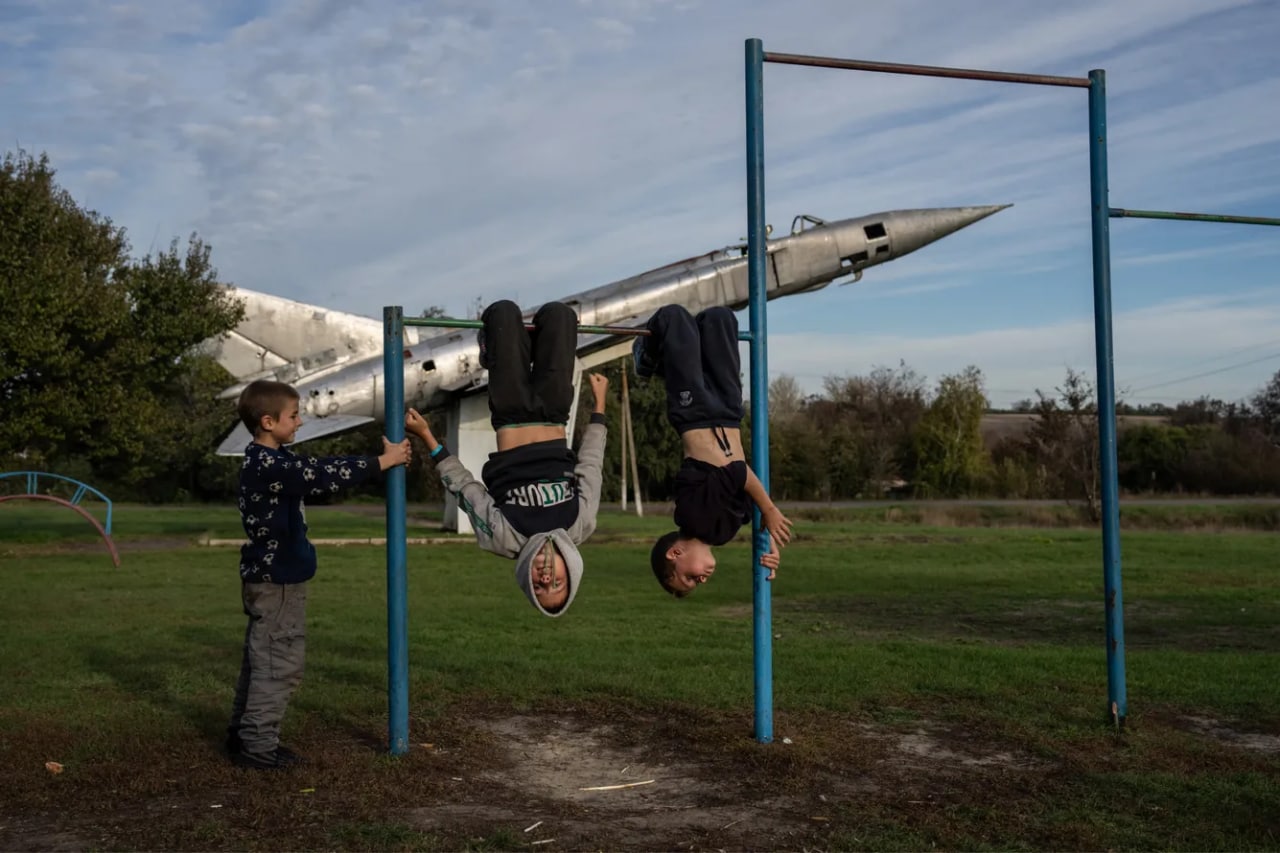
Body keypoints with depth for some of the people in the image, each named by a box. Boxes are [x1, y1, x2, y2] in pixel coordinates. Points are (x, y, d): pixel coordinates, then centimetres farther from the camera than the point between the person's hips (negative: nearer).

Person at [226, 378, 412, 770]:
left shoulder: (269, 460, 11)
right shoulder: (268, 464, -21)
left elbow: (317, 470, 14)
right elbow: (323, 476, -25)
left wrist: (380, 459, 10)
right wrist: (384, 461, -18)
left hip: (268, 578, 11)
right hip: (277, 581, -11)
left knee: (261, 660, 17)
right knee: (279, 665, -4)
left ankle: (243, 735, 26)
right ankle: (258, 746, 2)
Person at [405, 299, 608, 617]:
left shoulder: (505, 538, -28)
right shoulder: (580, 527, -26)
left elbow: (463, 485, -16)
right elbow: (590, 463, -13)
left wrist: (427, 436, -9)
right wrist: (599, 403, 0)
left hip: (513, 419, -1)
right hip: (551, 417, 1)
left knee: (505, 311, -6)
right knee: (558, 312, -1)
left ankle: (493, 352, 35)